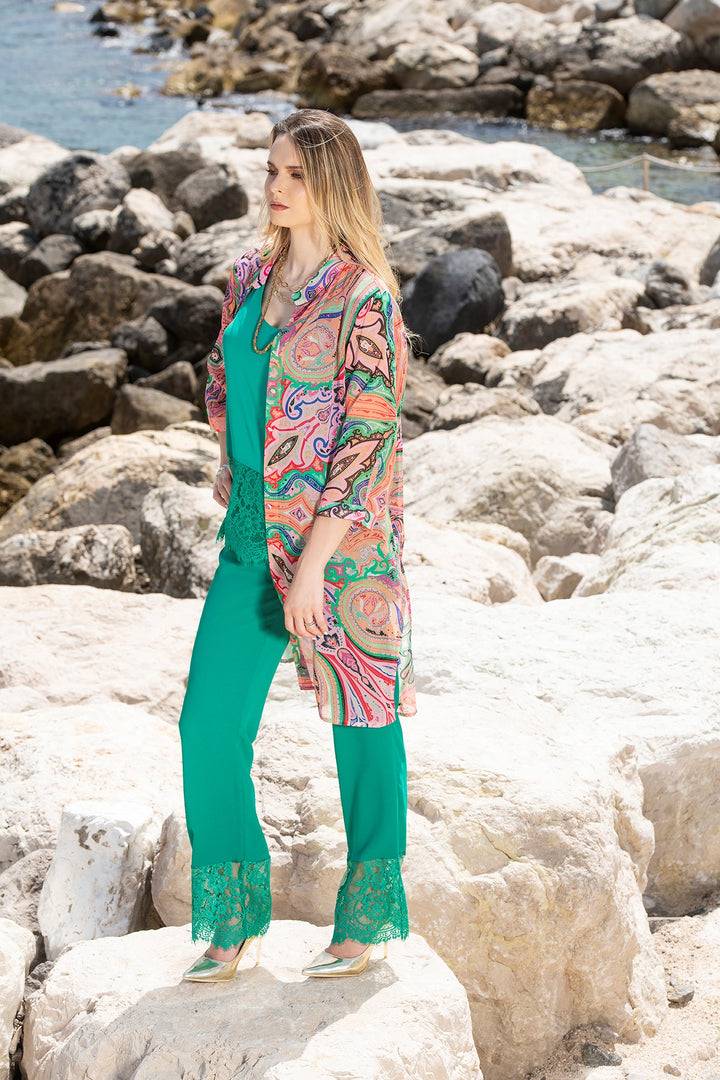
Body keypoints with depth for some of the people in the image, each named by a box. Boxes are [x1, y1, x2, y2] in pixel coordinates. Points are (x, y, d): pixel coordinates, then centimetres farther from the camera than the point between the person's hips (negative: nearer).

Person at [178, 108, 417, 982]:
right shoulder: (251, 278, 9)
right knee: (209, 727, 2)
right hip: (251, 532, 6)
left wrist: (314, 558, -19)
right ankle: (232, 922, 18)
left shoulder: (363, 296, -12)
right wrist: (239, 485, 14)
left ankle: (368, 922, 24)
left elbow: (368, 434, -16)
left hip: (340, 534, -6)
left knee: (363, 725, 8)